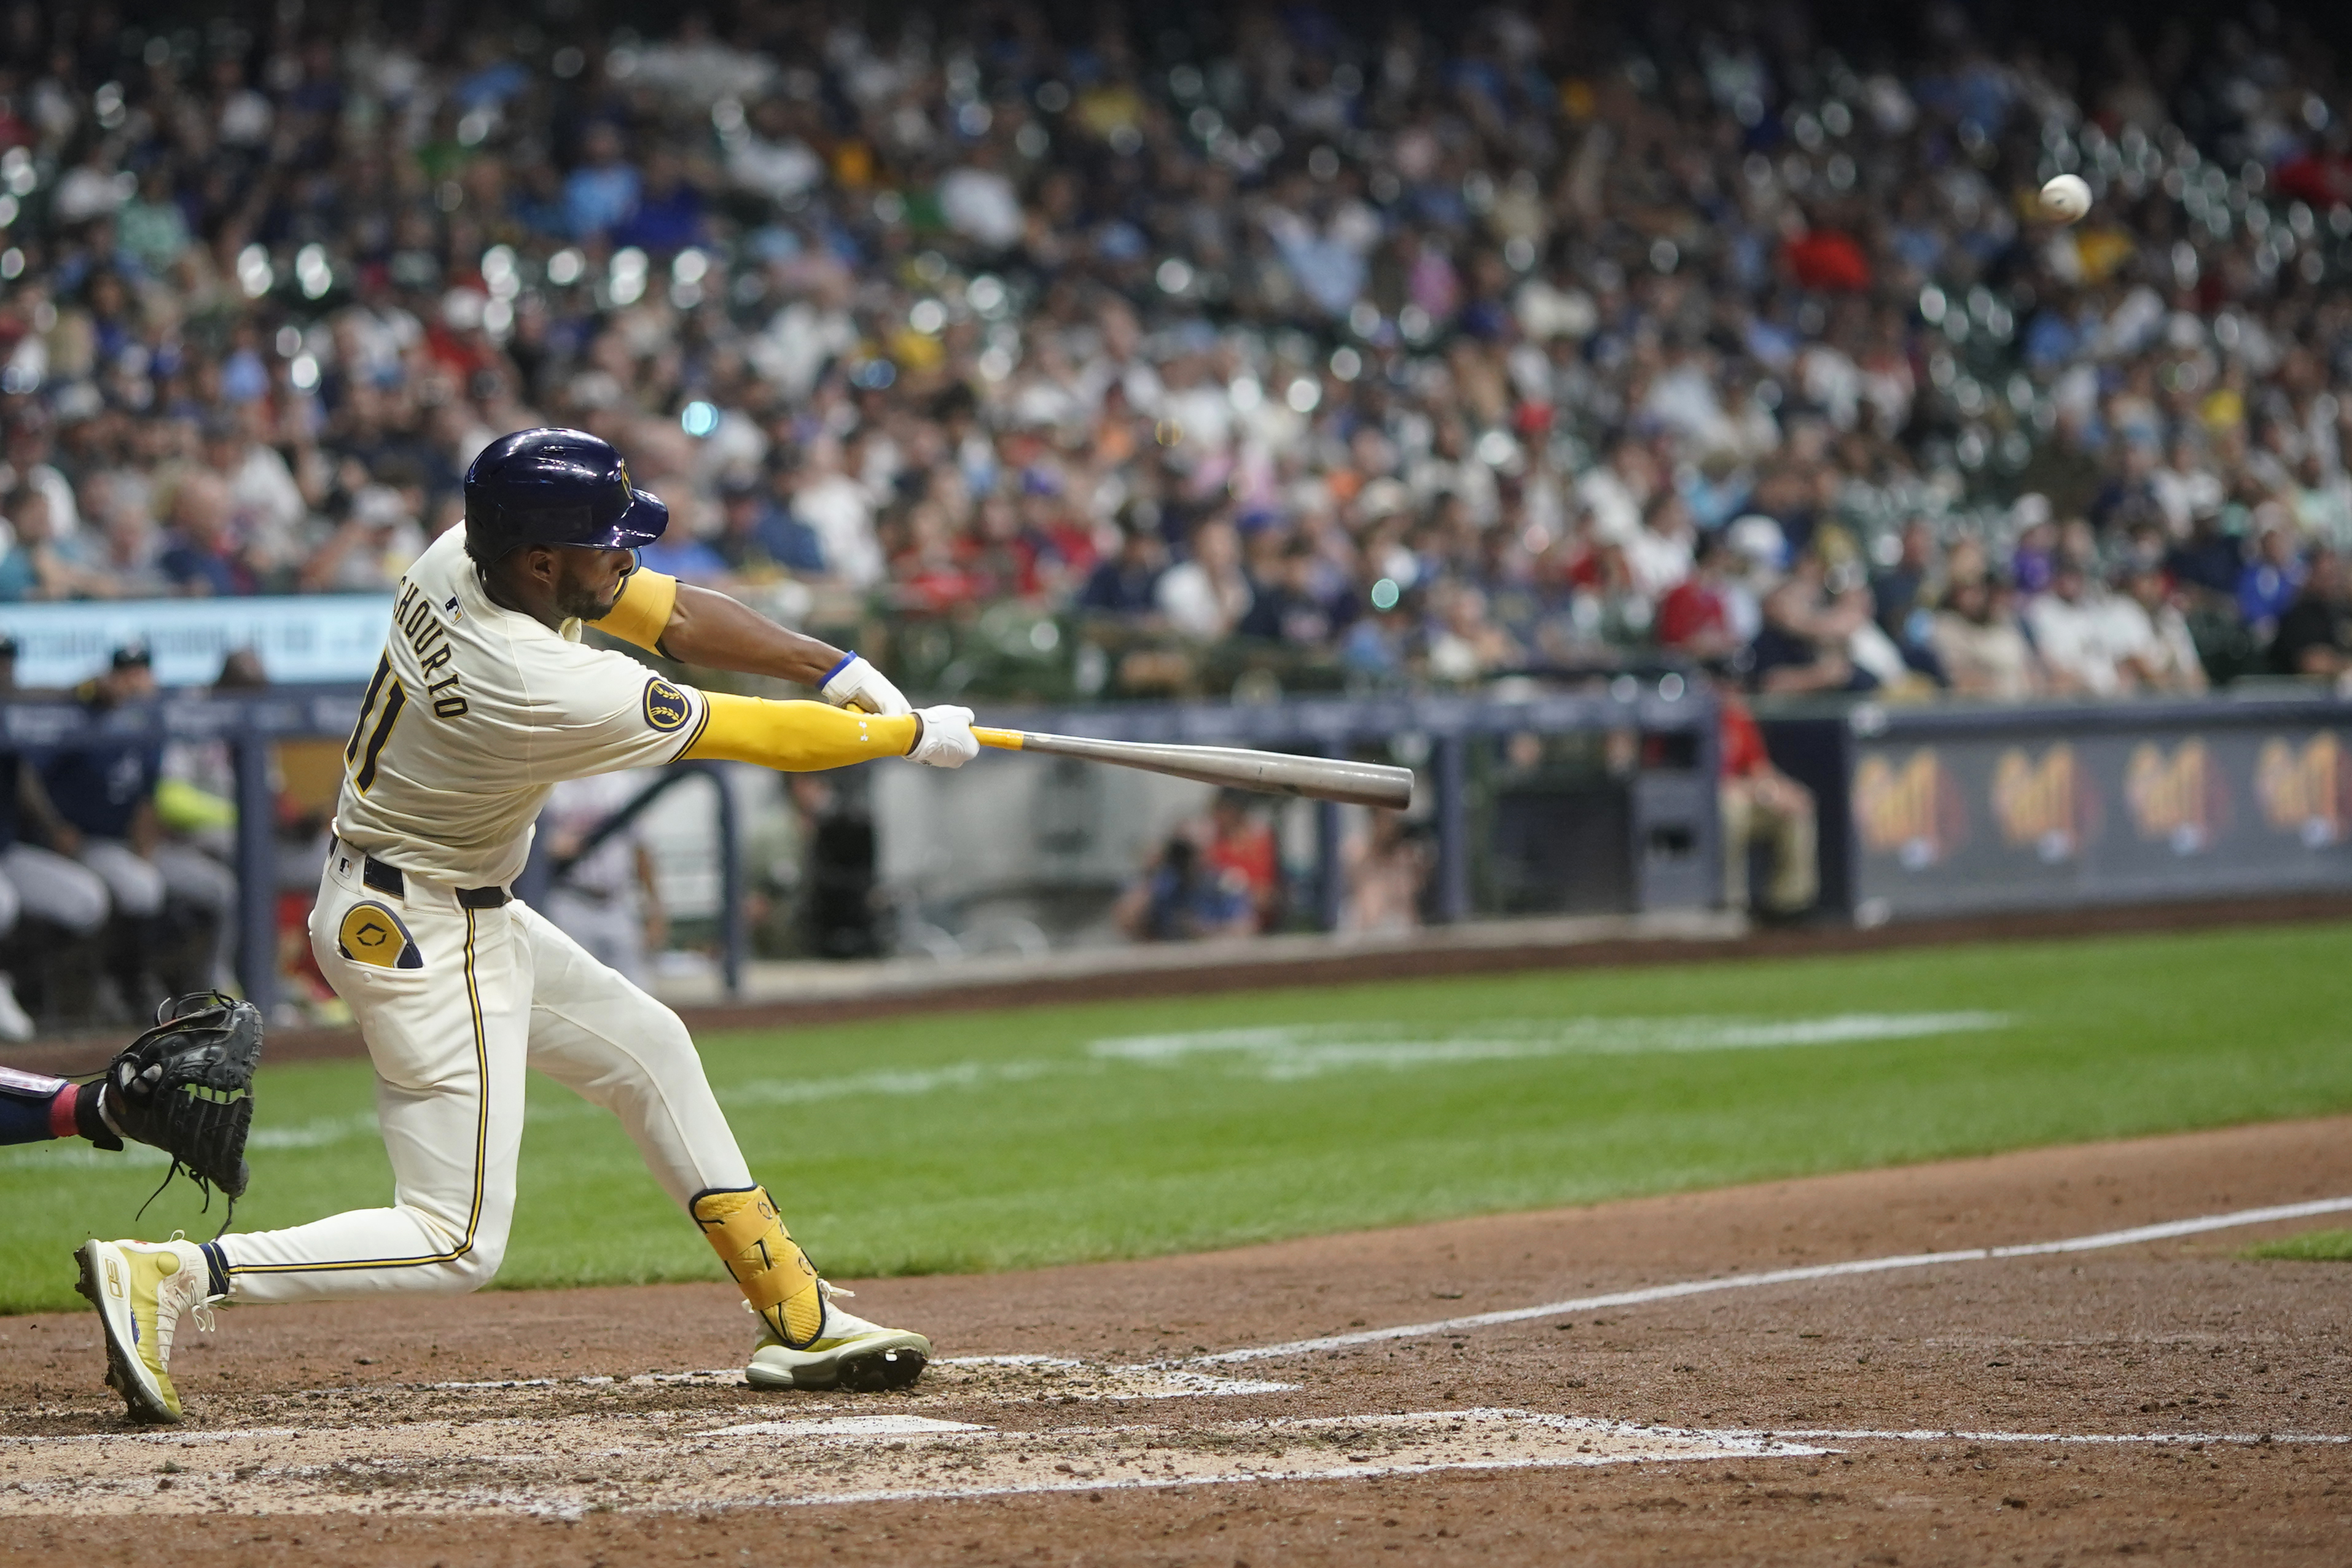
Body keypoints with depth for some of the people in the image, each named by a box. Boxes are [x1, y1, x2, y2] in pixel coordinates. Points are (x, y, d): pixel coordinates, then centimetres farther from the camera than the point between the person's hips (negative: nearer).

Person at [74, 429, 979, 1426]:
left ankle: (795, 1316, 29)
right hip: (418, 939, -10)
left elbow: (670, 613, 2)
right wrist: (909, 736, -5)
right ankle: (173, 1276, -16)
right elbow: (756, 738, -19)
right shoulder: (555, 695, -31)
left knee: (644, 1046, 20)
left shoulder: (460, 558, -9)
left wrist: (840, 670, -3)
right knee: (458, 1245, -7)